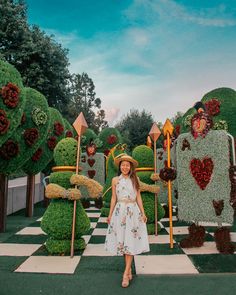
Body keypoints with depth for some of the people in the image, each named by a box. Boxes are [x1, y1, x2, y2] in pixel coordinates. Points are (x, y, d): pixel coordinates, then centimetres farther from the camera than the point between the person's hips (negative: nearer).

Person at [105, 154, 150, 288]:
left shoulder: (135, 179, 4)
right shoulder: (115, 180, 4)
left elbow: (138, 197, 6)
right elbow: (114, 198, 7)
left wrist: (143, 213, 3)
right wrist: (110, 214, 4)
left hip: (133, 211, 0)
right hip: (120, 211, 1)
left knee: (131, 241, -3)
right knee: (122, 240, 6)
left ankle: (126, 273, 1)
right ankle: (129, 269, 21)